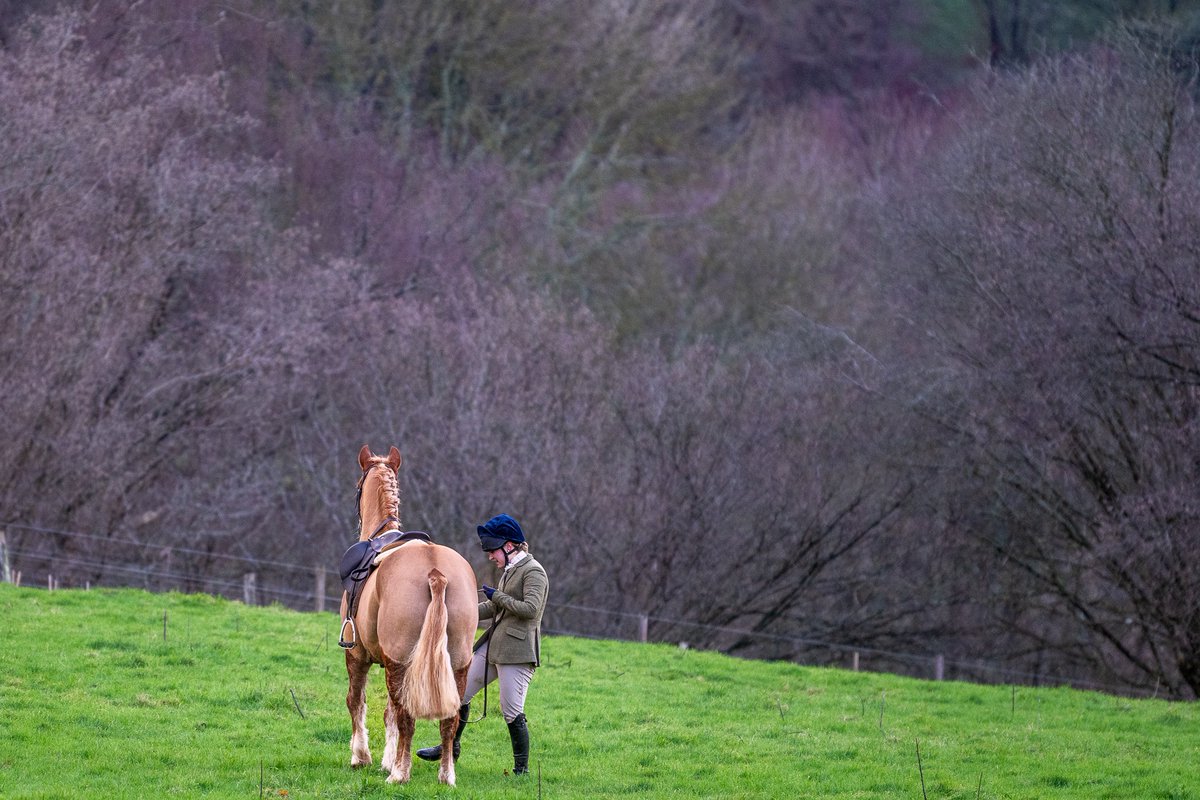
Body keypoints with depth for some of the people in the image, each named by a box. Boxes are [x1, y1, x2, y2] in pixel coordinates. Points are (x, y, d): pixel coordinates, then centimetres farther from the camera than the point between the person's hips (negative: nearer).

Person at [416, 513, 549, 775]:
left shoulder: (533, 572, -12)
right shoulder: (509, 570, 17)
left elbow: (530, 608, -24)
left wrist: (497, 596, -14)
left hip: (516, 651, -10)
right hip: (493, 646, 10)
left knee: (512, 713, -7)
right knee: (459, 693, 14)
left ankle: (522, 768, 3)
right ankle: (451, 746, 29)